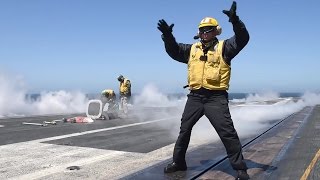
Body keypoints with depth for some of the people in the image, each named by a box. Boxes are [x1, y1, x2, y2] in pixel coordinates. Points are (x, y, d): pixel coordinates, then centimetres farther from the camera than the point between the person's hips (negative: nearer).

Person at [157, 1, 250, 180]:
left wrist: (235, 20, -30)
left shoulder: (224, 47, 1)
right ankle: (178, 162, 30)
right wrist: (168, 36, -5)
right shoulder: (192, 49, 13)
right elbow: (174, 50, 13)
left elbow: (242, 38, -13)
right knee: (184, 129, 14)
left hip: (216, 98, -5)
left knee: (227, 132, -7)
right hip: (195, 97, 5)